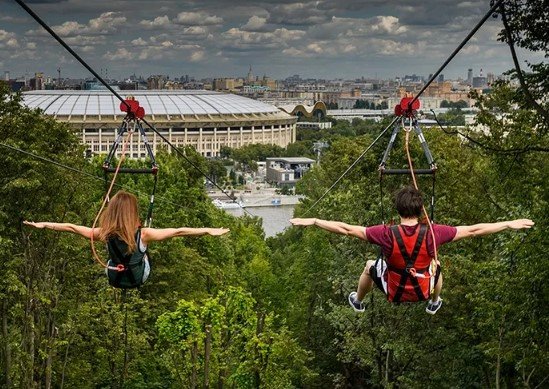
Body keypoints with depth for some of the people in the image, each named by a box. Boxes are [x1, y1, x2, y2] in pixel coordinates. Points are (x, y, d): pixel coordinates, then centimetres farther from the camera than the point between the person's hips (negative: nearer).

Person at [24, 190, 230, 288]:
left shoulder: (104, 234, -21)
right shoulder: (143, 235, -28)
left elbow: (72, 227, -15)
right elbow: (178, 231, -29)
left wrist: (43, 224, -6)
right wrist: (207, 231, -27)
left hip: (115, 278, 2)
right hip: (139, 278, -2)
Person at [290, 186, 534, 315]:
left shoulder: (386, 234, -28)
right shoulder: (433, 233, -26)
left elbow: (346, 229, -25)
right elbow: (473, 230, -20)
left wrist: (312, 222, -18)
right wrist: (509, 224, -12)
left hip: (393, 293, 0)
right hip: (422, 292, 1)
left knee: (370, 266, 31)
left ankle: (358, 302, 55)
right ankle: (434, 303, 57)